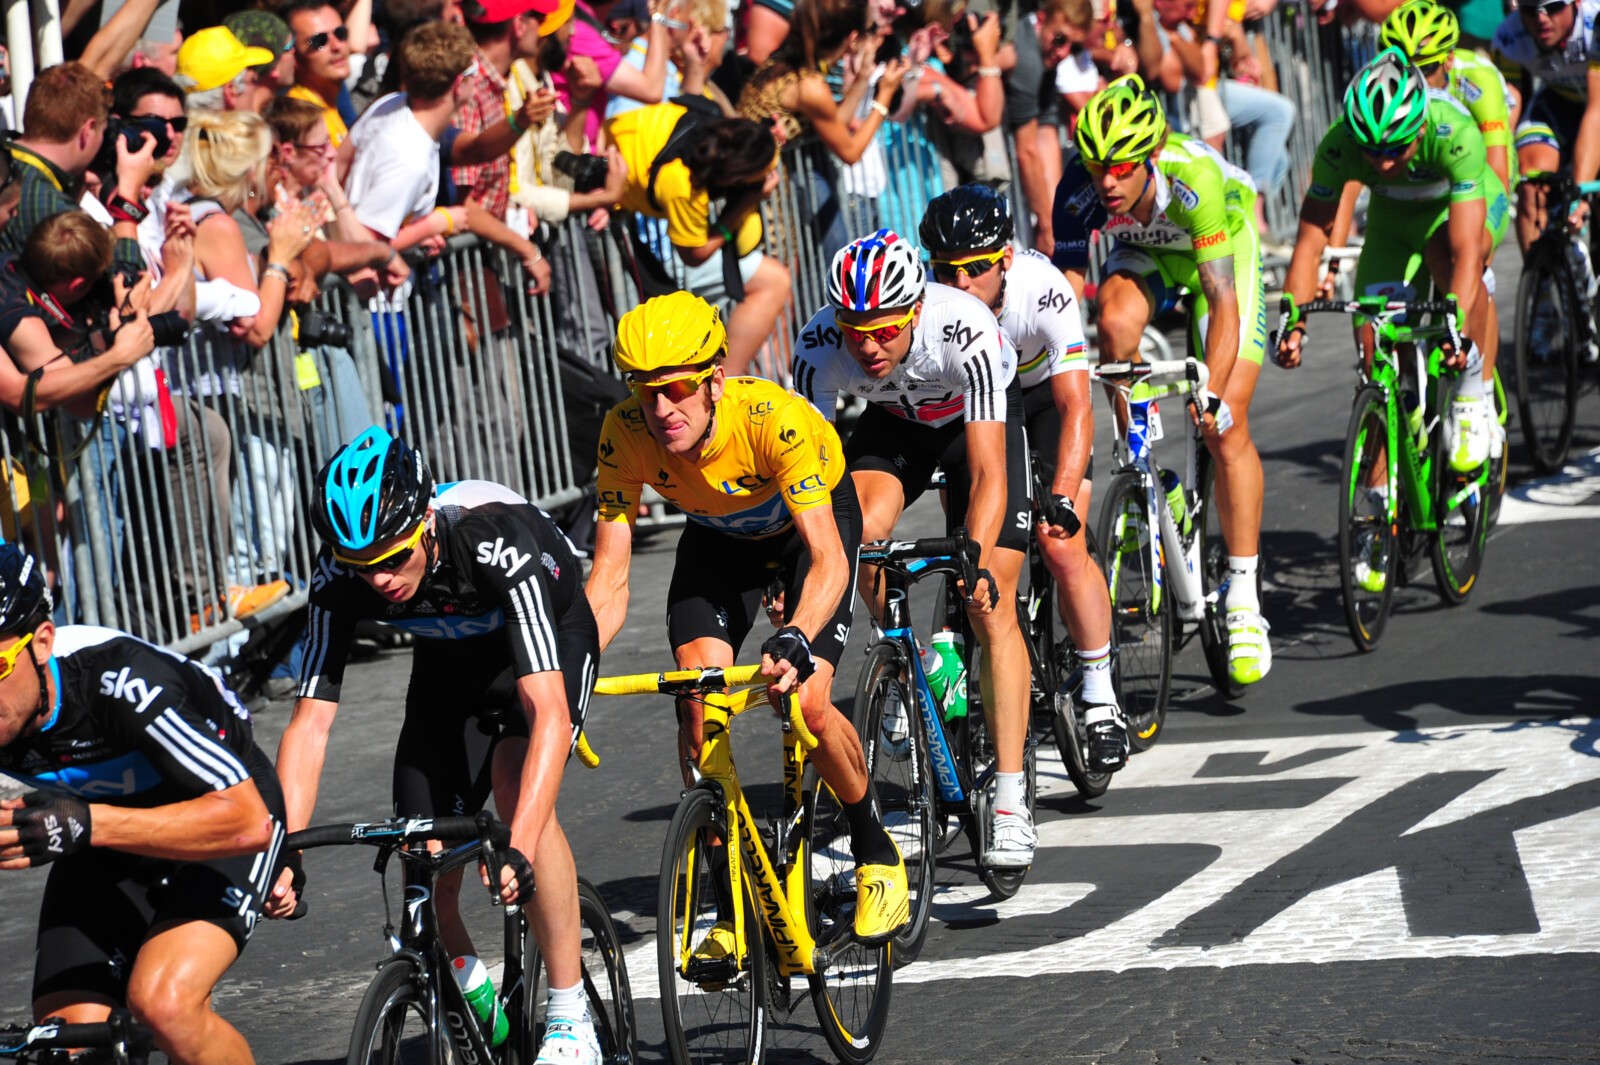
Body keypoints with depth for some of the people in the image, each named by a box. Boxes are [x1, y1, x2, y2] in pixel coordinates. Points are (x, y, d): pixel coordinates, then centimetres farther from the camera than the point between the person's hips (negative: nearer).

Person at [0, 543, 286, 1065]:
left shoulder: (119, 680, -37)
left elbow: (247, 821, -37)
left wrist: (86, 824, -48)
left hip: (222, 813, -5)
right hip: (106, 844, 5)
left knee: (162, 1001, -28)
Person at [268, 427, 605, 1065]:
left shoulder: (497, 541, -41)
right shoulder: (339, 579, -28)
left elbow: (548, 712, -47)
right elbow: (310, 723, -25)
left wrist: (518, 849, -58)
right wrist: (283, 856, -37)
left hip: (548, 641, -4)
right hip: (448, 664, 4)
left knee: (515, 784, -30)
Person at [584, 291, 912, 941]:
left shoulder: (774, 418, -40)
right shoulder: (625, 435, -30)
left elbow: (828, 559, -44)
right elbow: (609, 582, -27)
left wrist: (795, 642, -61)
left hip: (814, 521, -3)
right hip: (719, 538, 3)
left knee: (806, 704, -20)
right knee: (698, 705, -17)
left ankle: (875, 851, 7)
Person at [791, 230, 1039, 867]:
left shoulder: (965, 333, -39)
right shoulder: (820, 347, -31)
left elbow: (986, 474, -41)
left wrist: (977, 564, -55)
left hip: (978, 420, -3)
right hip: (895, 422, 3)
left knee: (992, 611, -12)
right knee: (862, 533, -28)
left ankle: (1011, 804, -9)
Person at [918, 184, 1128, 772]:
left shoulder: (1043, 291, -36)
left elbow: (1075, 407, -38)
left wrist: (1062, 498, -49)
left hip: (1045, 397, -3)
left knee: (1062, 546, -16)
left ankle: (1101, 701, -4)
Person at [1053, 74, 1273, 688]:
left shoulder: (1194, 180, -40)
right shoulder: (1080, 189, -31)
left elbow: (1223, 302, -40)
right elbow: (1066, 289, -24)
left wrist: (1213, 394, -49)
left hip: (1222, 249, -3)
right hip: (1143, 251, 3)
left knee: (1227, 430, -12)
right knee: (1116, 322, -34)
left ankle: (1244, 601, -5)